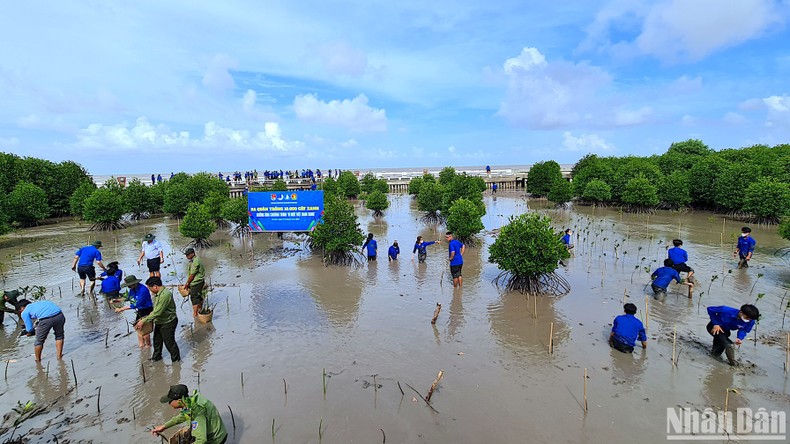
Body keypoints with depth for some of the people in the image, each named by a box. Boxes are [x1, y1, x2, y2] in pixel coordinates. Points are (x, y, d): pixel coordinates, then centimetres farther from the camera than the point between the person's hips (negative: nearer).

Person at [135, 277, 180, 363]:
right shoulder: (158, 294, 3)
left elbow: (157, 312, -30)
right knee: (157, 340, 24)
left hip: (168, 322, -9)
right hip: (159, 322, 9)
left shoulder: (165, 294, -30)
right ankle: (156, 356, 45)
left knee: (169, 342, 6)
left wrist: (143, 321, -24)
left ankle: (176, 359, 25)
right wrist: (147, 317, 6)